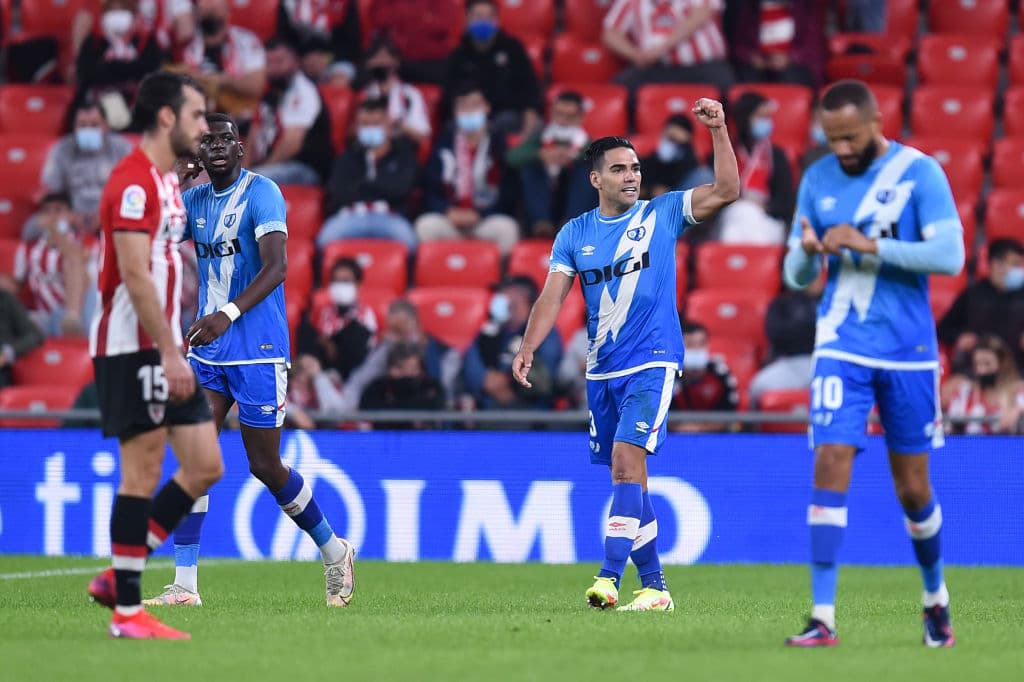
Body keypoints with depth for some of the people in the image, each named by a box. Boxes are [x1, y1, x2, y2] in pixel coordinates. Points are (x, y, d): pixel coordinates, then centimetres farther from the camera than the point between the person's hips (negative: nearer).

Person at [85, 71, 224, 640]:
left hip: (164, 349, 10)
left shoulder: (167, 181, 16)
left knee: (205, 466, 6)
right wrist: (170, 353, -23)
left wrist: (176, 348, 18)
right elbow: (135, 277, -21)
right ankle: (128, 610, -1)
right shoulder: (134, 182, -15)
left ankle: (118, 578, 12)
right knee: (143, 472, -7)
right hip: (134, 350, -10)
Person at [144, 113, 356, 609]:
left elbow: (276, 267, -24)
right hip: (207, 350, 6)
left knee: (265, 466, 2)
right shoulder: (194, 200, 11)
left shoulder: (261, 193, -12)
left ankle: (333, 551, 25)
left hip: (259, 351, -6)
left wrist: (229, 314, -38)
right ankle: (184, 584, -8)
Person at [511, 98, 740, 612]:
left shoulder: (662, 213, 1)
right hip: (602, 371, 5)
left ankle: (610, 576, -26)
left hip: (653, 362, -5)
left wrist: (718, 131, -18)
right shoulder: (574, 234, 8)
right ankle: (654, 586, 15)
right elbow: (552, 297, 2)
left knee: (626, 458, -20)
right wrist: (528, 349, -12)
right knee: (625, 473, 8)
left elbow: (727, 190, -9)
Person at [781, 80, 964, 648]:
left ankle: (935, 598, 32)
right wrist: (806, 252, -16)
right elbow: (797, 277, 8)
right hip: (842, 347, 2)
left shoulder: (920, 172, -6)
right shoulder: (817, 180, 4)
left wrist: (870, 245, -23)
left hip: (908, 351, -2)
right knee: (831, 466, -13)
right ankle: (823, 618, -15)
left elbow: (950, 254, -16)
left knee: (913, 488, 7)